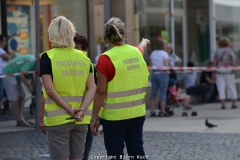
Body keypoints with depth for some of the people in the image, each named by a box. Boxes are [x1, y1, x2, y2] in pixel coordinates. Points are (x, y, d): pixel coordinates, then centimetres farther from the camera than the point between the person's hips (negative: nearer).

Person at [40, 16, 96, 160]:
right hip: (81, 120, 4)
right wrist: (82, 110, -10)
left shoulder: (48, 57, -6)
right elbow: (92, 88, -2)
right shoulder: (84, 57, 6)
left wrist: (69, 109, -13)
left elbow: (50, 89, -15)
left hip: (58, 119, -4)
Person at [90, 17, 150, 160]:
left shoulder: (106, 59, -14)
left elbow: (101, 91, -14)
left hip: (114, 116, -6)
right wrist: (145, 42, 55)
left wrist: (94, 117, -7)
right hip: (137, 114, 6)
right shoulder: (137, 52, 4)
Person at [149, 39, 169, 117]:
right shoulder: (164, 53, -7)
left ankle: (152, 111, 7)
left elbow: (150, 65, 6)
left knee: (153, 93, 7)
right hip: (163, 74, -5)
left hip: (154, 73, 5)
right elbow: (166, 65, -13)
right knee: (163, 93, -1)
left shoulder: (153, 53, 7)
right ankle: (163, 112, -1)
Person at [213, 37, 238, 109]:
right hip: (229, 71, -1)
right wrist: (235, 71, 2)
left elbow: (214, 62, 0)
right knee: (231, 87, 9)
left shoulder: (217, 51, 3)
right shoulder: (230, 51, -2)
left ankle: (223, 104, -6)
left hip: (219, 72, 1)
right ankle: (233, 104, 15)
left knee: (221, 87, 0)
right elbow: (233, 62, -7)